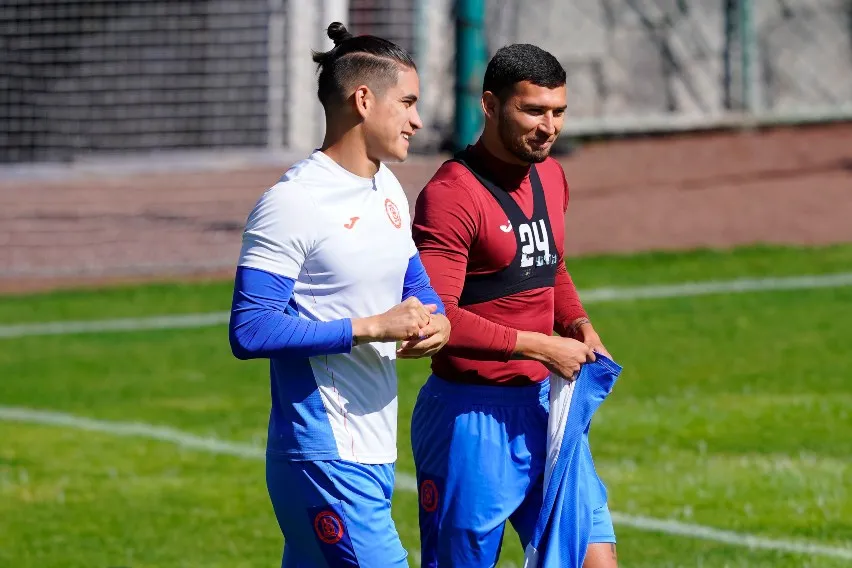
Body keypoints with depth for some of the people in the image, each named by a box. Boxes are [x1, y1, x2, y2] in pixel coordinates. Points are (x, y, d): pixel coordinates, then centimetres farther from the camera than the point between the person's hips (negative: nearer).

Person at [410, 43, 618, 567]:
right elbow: (435, 318, -23)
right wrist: (538, 346, -20)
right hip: (472, 416, -8)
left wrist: (577, 323, 7)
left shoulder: (550, 177, 11)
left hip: (543, 406, 8)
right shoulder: (452, 195, -16)